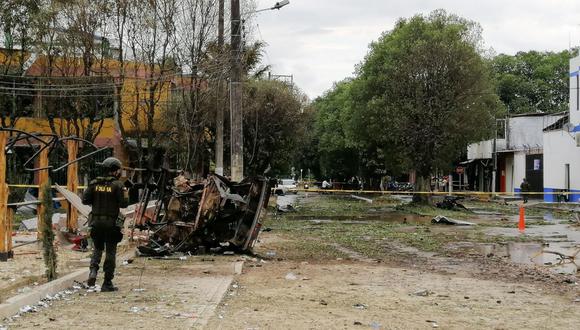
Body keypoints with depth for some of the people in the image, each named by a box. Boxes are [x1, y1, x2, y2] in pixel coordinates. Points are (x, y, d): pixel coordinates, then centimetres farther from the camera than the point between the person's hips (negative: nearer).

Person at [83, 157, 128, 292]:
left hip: (96, 221, 3)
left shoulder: (94, 183, 0)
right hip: (111, 223, -3)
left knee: (97, 248, 21)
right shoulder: (117, 185, -10)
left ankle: (93, 270, -4)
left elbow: (85, 200, 0)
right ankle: (107, 283, 8)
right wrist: (124, 193, 7)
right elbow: (123, 204, -12)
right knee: (110, 252, 5)